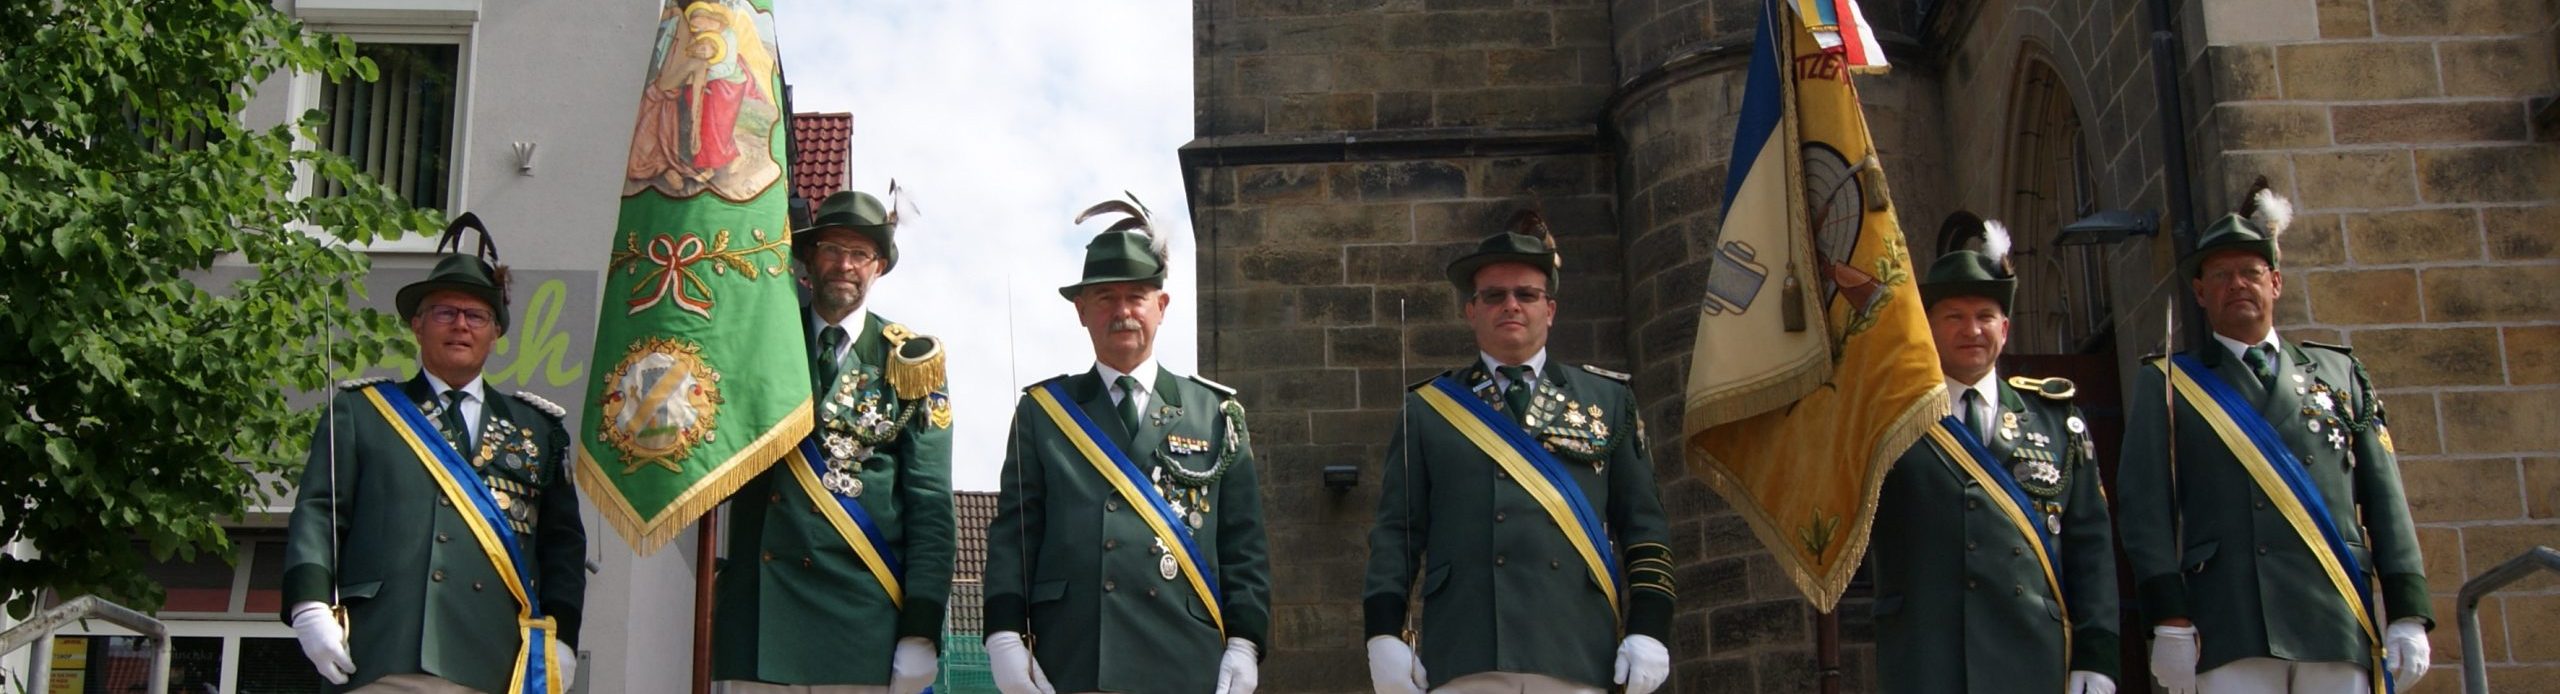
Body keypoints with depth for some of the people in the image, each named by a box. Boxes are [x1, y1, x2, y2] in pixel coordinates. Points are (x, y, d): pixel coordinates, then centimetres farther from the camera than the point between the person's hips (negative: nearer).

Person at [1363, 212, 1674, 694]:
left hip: (1576, 654, 1)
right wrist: (1384, 633, -2)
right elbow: (1395, 530, 9)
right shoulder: (1427, 409, 13)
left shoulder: (1607, 399, 15)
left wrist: (1650, 628, 0)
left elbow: (1643, 524, 11)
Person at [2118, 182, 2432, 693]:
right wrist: (2170, 621, -9)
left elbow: (2384, 496, 14)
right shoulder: (2166, 385, 11)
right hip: (2230, 632, -2)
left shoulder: (2338, 373, 19)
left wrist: (2408, 612, 4)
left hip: (2342, 631, 3)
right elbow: (2145, 506, 2)